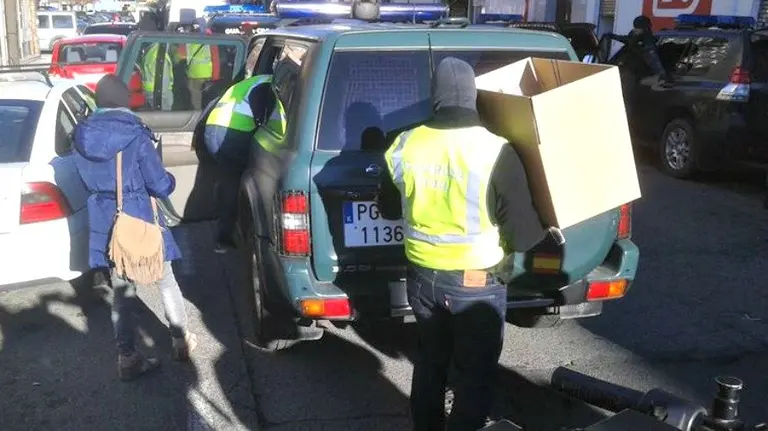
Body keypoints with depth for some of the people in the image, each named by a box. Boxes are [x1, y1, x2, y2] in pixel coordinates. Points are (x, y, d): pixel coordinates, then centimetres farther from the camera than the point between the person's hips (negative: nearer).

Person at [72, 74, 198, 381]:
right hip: (140, 222, -4)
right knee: (166, 283, 15)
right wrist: (169, 181, 9)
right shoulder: (135, 134, -18)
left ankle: (127, 358, 18)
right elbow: (160, 186, -13)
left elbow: (89, 181, 12)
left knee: (122, 291, 14)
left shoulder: (81, 137, -2)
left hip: (106, 225, 4)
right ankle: (180, 341, 28)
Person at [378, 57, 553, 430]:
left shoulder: (405, 146, -6)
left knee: (430, 362, 25)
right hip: (477, 284, -4)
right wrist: (545, 229, 6)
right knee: (475, 375, 14)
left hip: (422, 277, 5)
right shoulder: (496, 152, -19)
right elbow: (522, 236, -16)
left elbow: (388, 209, 10)